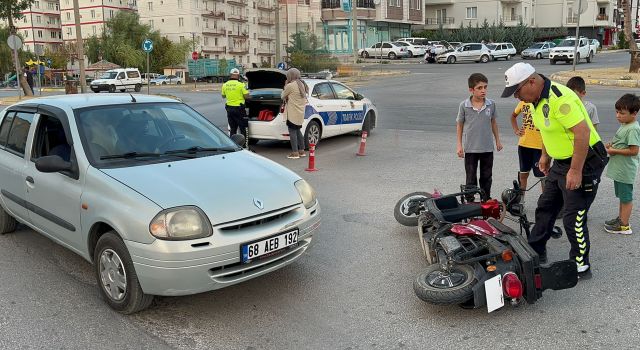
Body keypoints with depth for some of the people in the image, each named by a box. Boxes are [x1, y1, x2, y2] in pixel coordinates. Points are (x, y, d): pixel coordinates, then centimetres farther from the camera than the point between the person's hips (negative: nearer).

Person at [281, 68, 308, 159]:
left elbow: (283, 96, -4)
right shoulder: (302, 85, 10)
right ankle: (301, 151, 22)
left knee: (292, 132, -3)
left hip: (292, 113, -8)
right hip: (300, 113, 8)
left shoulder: (290, 86, -15)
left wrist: (285, 86, 5)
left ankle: (295, 153, -4)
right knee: (298, 131, 18)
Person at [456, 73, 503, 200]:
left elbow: (493, 122, 10)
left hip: (487, 148, 2)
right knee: (471, 179, 6)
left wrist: (498, 140, 14)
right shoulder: (464, 105, -10)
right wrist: (459, 145, -2)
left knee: (486, 178, 13)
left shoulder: (491, 104, -4)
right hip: (470, 148, -2)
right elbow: (459, 124, -1)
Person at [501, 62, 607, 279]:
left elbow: (582, 132, -30)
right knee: (545, 207, 17)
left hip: (585, 162, -10)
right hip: (561, 162, 10)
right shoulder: (537, 99, 4)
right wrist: (545, 155, 20)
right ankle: (535, 253, 31)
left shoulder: (559, 98, -27)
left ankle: (581, 267, 13)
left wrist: (575, 171, -27)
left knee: (573, 218, -3)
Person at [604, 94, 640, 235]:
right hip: (619, 169, 9)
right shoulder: (624, 125, 8)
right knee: (622, 196, 21)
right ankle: (621, 218, 35)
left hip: (625, 170, -9)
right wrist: (611, 145, 2)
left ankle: (624, 226, 10)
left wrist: (613, 151, -20)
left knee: (626, 197, 1)